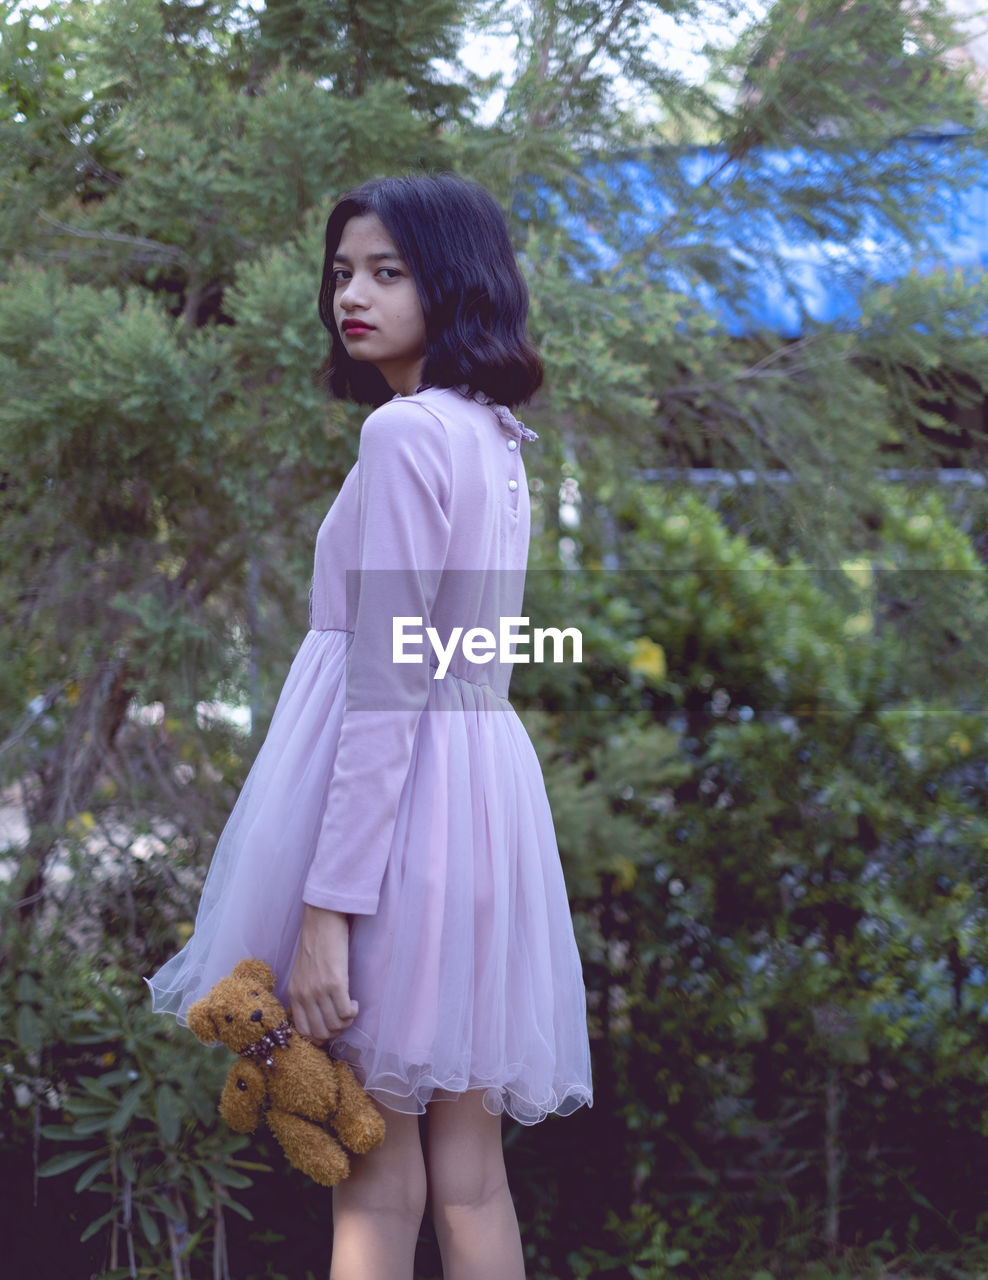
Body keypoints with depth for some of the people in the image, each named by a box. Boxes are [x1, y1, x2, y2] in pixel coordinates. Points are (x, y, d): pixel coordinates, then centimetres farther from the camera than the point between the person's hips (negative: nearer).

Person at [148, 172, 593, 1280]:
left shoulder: (405, 433, -12)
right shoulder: (493, 438, 15)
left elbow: (386, 683, -18)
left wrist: (327, 905, -20)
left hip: (393, 797, -9)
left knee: (376, 1177, -4)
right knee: (468, 1176, 10)